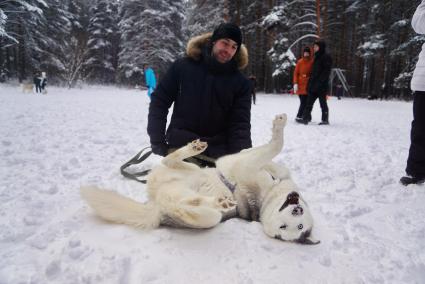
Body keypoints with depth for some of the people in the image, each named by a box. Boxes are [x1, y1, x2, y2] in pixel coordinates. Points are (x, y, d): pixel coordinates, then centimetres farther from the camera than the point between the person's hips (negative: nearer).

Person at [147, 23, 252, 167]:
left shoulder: (240, 83, -2)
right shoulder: (182, 67, -3)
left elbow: (240, 124, -7)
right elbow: (159, 101, 1)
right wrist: (157, 141, -6)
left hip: (218, 156, 1)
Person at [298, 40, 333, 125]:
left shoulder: (326, 57, -7)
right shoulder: (317, 57, 19)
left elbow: (326, 71, -15)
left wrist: (320, 82, -22)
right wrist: (310, 82, 14)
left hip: (322, 85, -8)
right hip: (313, 85, 8)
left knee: (323, 103, 1)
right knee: (309, 102, 3)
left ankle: (325, 120, 12)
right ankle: (305, 118, 5)